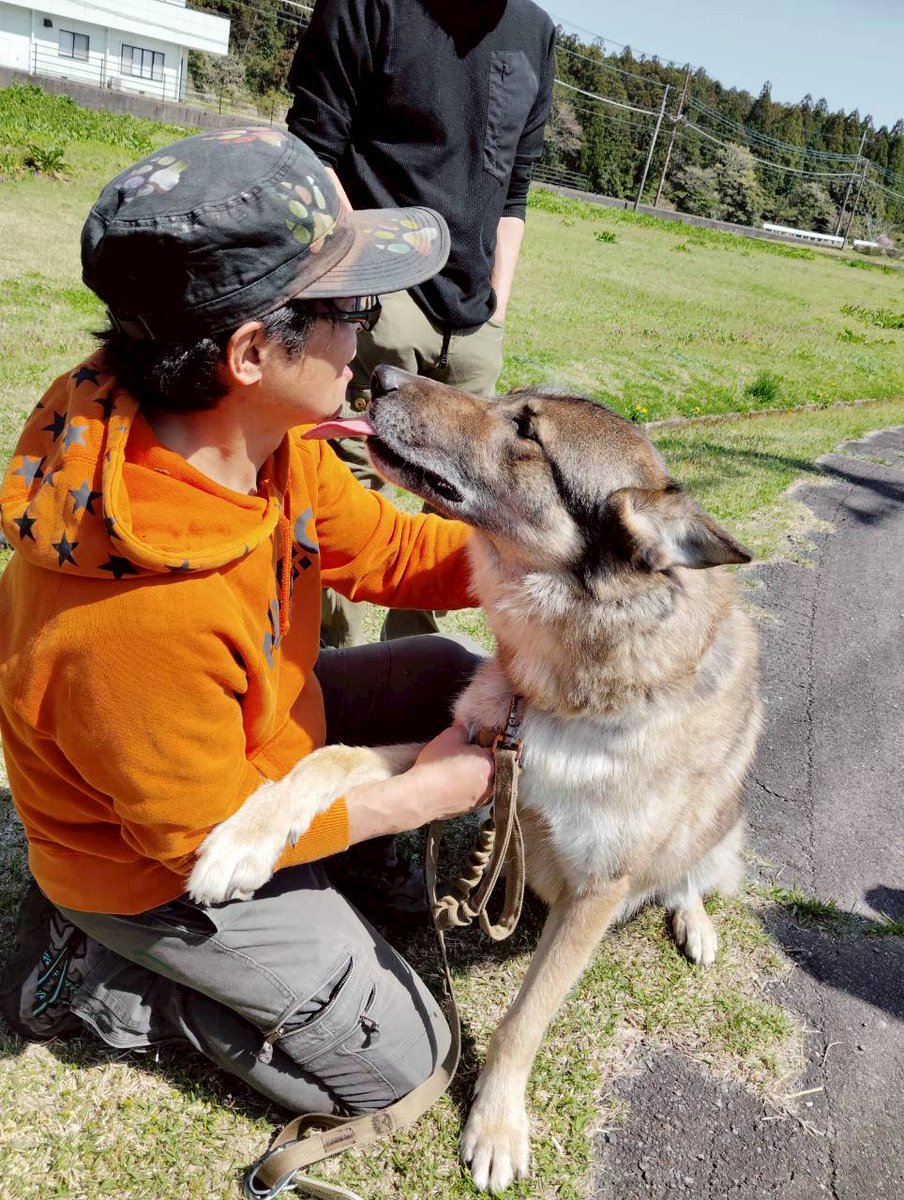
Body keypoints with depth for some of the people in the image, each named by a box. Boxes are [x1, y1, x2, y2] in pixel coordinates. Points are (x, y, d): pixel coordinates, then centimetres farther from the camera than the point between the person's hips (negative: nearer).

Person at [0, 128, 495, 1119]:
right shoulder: (140, 614, -42)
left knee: (446, 675, 14)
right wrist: (425, 794, -18)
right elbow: (208, 832, -26)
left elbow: (381, 546, -4)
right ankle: (87, 974, 10)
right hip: (161, 864, -7)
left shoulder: (259, 438, -18)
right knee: (397, 1057, 5)